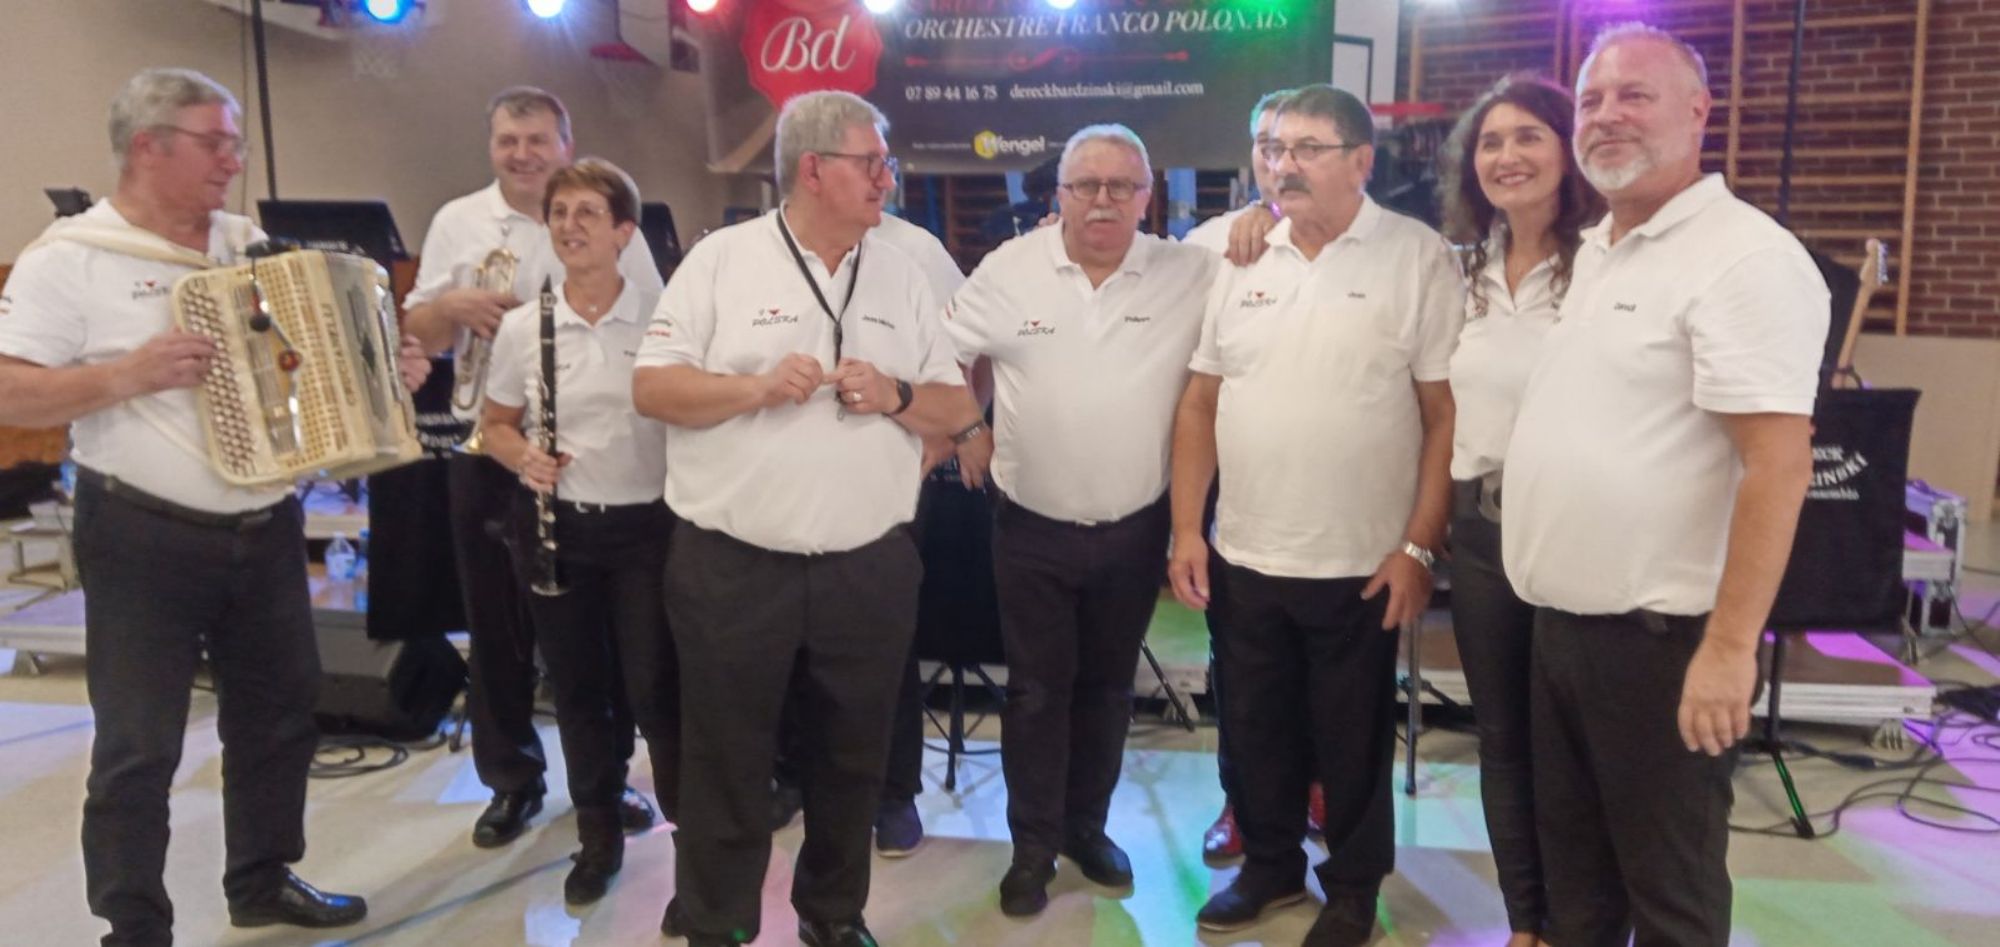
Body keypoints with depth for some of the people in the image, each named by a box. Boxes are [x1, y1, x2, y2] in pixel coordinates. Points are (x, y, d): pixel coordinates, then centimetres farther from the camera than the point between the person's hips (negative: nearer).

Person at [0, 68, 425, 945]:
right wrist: (130, 375, -25)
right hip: (144, 540, -6)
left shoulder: (250, 243, 9)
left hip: (267, 531, 6)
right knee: (138, 747, 3)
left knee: (281, 713, 16)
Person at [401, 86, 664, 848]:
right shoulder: (457, 222, 5)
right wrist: (453, 306, -14)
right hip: (489, 448, 1)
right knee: (497, 620, 9)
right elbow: (421, 335, 7)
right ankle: (511, 779, 24)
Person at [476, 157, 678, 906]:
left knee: (655, 690, -1)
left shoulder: (662, 319, -6)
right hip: (555, 527, 3)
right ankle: (599, 835, 30)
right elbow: (496, 425, 12)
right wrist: (524, 459, -10)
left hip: (647, 527, -3)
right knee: (577, 690, 12)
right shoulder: (521, 327, 1)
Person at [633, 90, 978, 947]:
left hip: (870, 569, 3)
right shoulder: (722, 259, -1)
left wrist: (896, 396, -11)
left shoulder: (902, 275, 9)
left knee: (852, 758, 15)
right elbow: (651, 387, -5)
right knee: (726, 761, 9)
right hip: (733, 567, -3)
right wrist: (758, 387, -19)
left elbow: (958, 407, 9)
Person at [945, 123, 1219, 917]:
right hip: (1033, 529, -1)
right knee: (1037, 690, 9)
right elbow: (944, 352, 6)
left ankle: (1087, 825, 36)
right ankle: (1033, 845, 25)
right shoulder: (1010, 268, -4)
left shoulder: (1192, 272, -5)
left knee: (1107, 686, 16)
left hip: (1135, 530, 1)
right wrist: (966, 431, 2)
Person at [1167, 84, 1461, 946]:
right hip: (1244, 556, 4)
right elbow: (1200, 403, 8)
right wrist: (1187, 529, 3)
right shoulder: (1242, 260, 6)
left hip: (1361, 564, -4)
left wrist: (1419, 548, -12)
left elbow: (1448, 414, -8)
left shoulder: (1419, 258, -7)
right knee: (1256, 728, 17)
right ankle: (1269, 864, 38)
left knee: (1352, 740, 12)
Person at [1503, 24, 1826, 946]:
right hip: (1559, 622, 8)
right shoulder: (1591, 252, 12)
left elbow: (1778, 465, -21)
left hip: (1660, 636, -8)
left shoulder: (1746, 257, -14)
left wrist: (1730, 645, -24)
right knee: (1571, 872, 21)